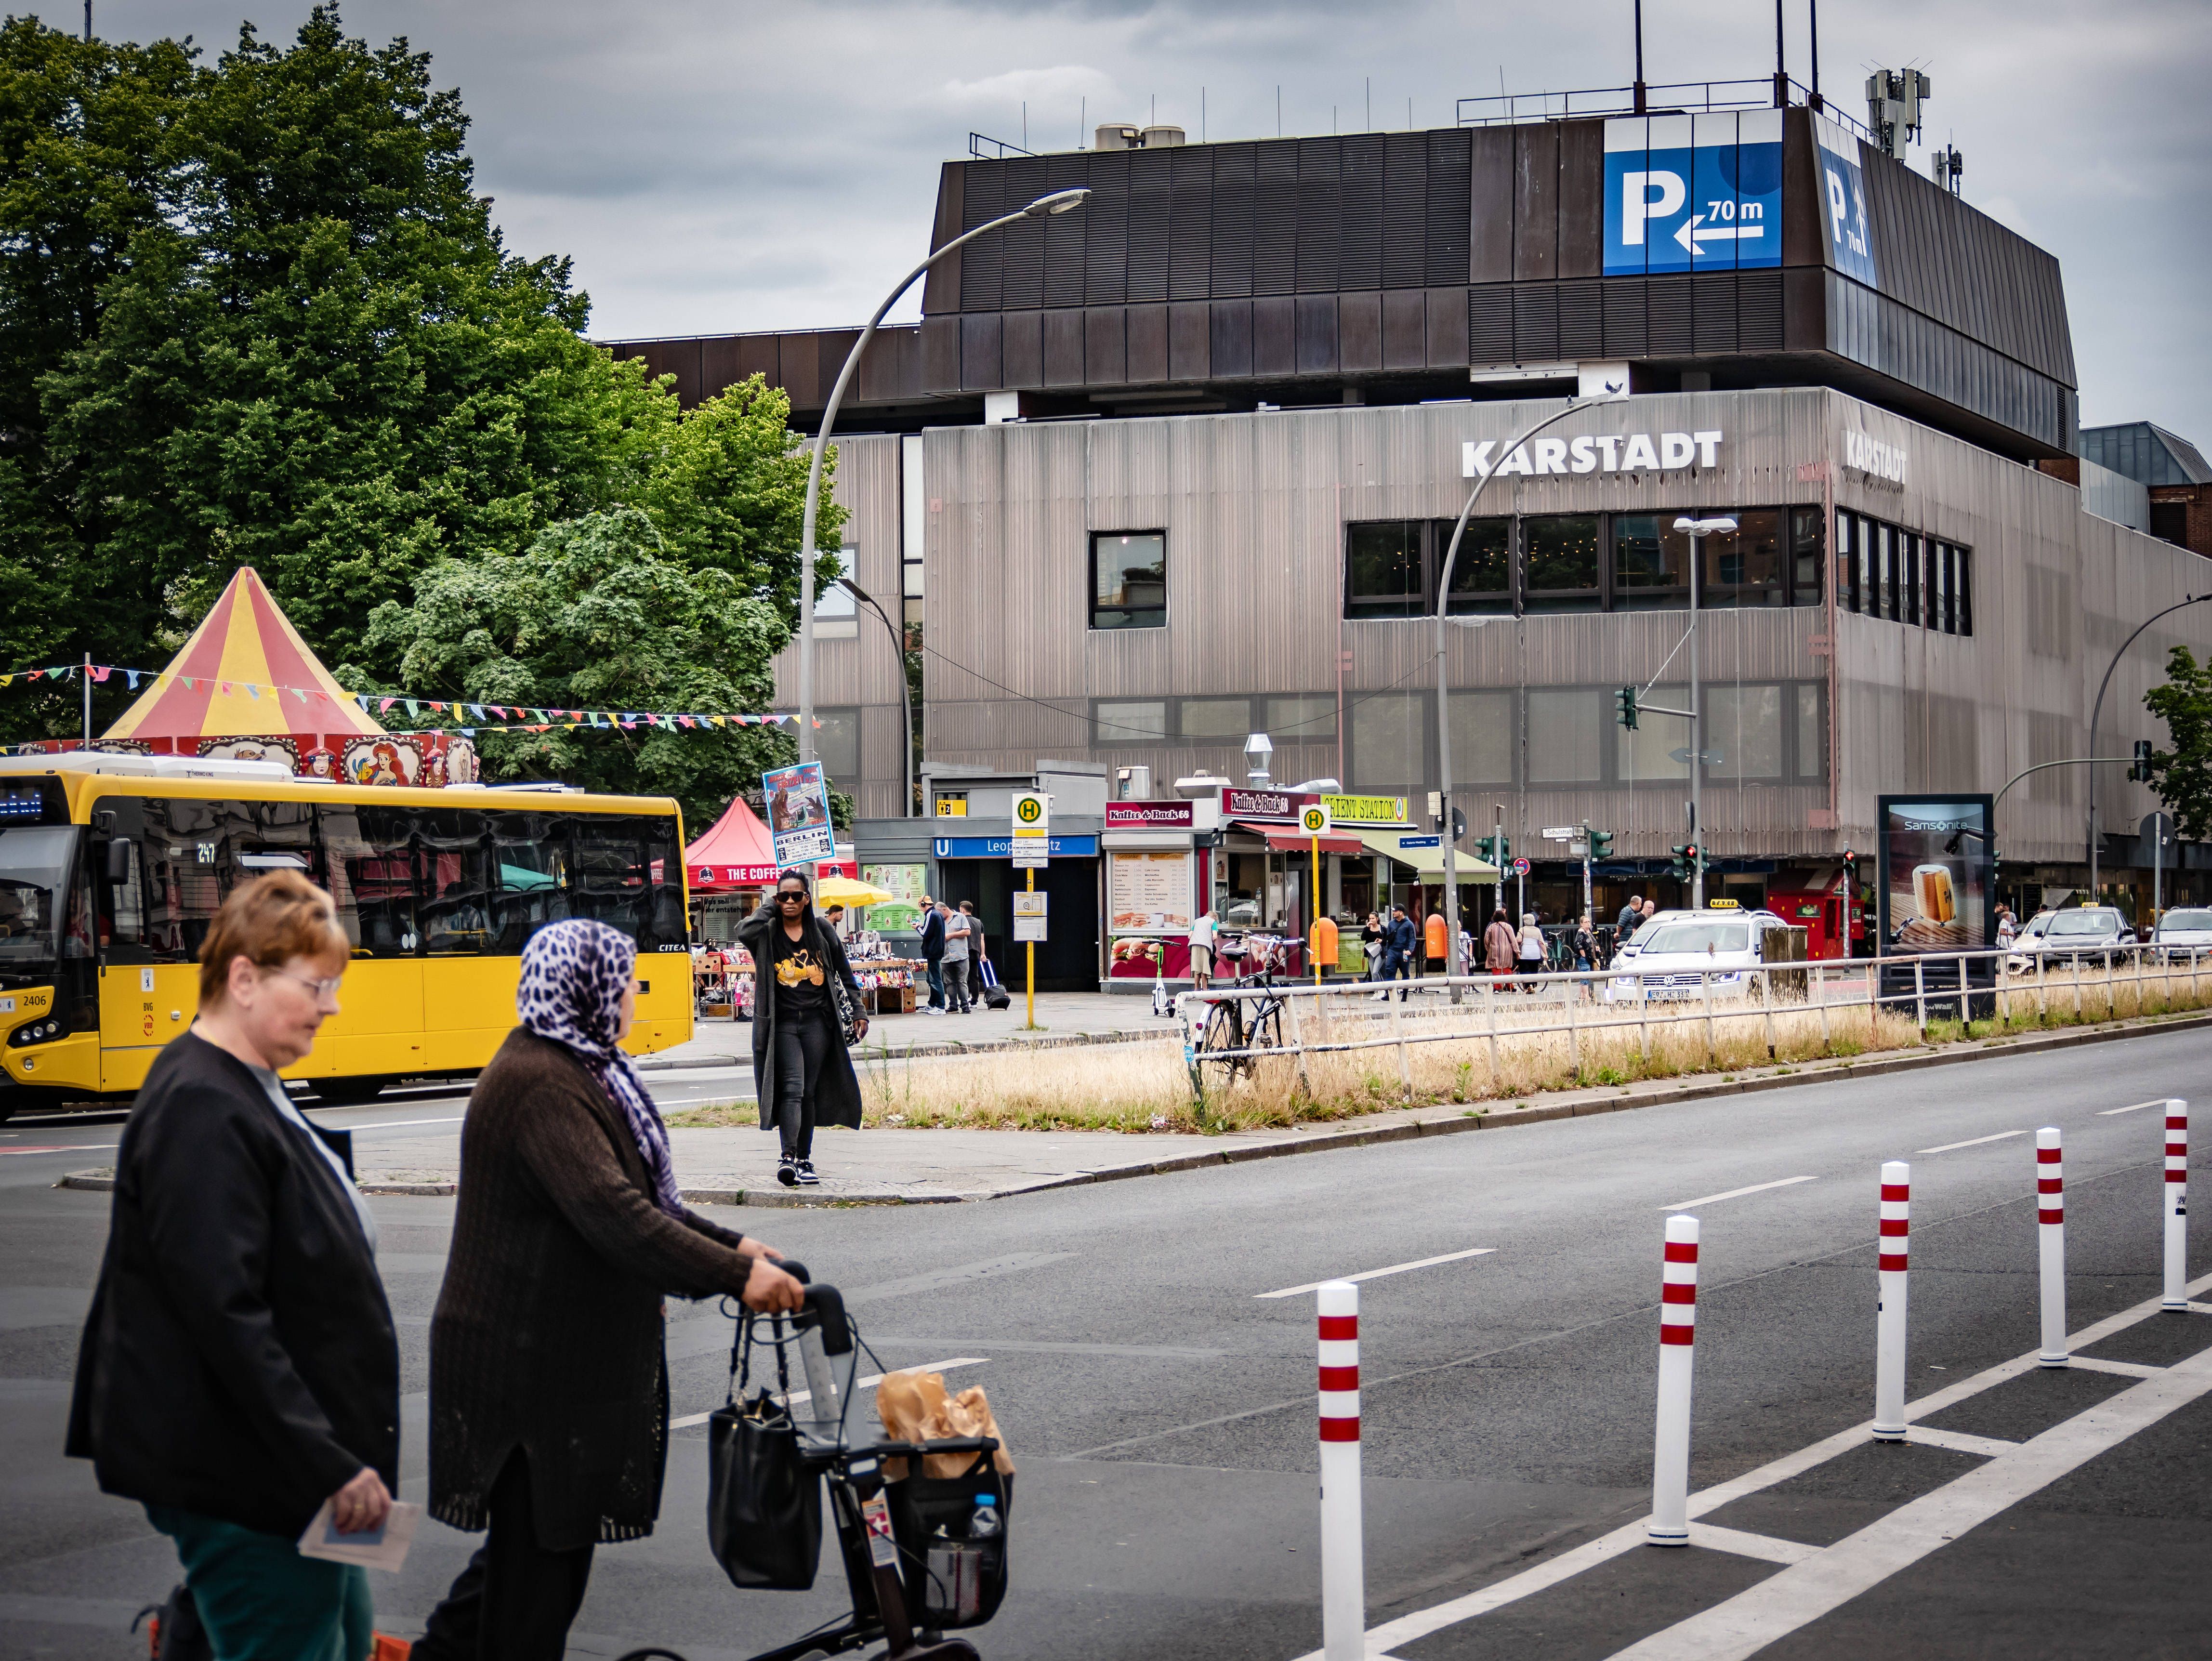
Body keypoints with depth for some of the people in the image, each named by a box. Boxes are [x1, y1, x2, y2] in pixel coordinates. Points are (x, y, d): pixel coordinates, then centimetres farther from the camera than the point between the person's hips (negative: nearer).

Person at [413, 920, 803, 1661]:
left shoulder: (581, 1070, 14)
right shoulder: (539, 1084, -22)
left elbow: (639, 1196, 20)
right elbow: (613, 1216, -31)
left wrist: (730, 1245, 9)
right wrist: (733, 1278, -32)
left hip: (567, 1345, 11)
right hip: (533, 1363, -11)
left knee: (545, 1527, 19)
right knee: (541, 1536, -1)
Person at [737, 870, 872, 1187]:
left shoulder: (821, 932, 7)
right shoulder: (768, 933, 1)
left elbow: (845, 973, 14)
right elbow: (744, 932, -23)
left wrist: (858, 1012, 10)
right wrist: (770, 908, -8)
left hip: (817, 1021, 2)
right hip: (782, 1023, -2)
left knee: (810, 1092, 5)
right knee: (792, 1089, -16)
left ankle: (804, 1159, 14)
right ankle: (788, 1158, -24)